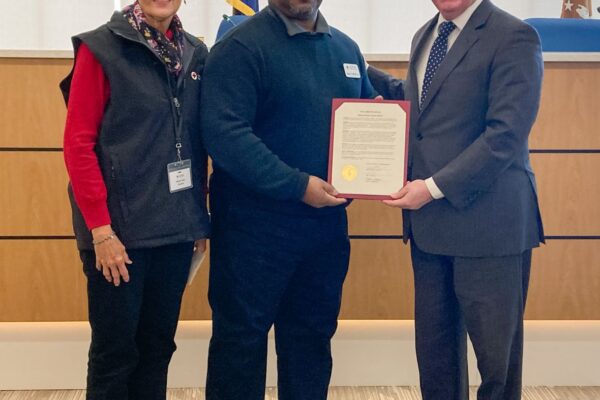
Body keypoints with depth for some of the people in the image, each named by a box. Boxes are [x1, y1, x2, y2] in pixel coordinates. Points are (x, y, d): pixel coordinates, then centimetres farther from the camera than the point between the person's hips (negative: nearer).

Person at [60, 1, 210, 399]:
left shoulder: (195, 53, 9)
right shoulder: (102, 48, -7)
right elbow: (78, 143, -10)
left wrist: (200, 213, 11)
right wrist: (100, 228, -15)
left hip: (175, 228, 5)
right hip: (121, 229, -5)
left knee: (158, 346, 13)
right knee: (115, 351, 4)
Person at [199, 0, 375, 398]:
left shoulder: (346, 48, 12)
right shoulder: (241, 47, -10)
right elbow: (224, 133, -21)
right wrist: (298, 185, -23)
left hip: (327, 222, 7)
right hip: (256, 225, -6)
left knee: (312, 336, 17)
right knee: (241, 337, 5)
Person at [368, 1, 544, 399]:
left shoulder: (513, 37, -11)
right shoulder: (425, 36, 14)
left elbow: (506, 134, -18)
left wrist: (435, 187, -20)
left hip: (486, 221, -7)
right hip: (429, 221, 7)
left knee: (496, 351, 6)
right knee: (435, 348, 16)